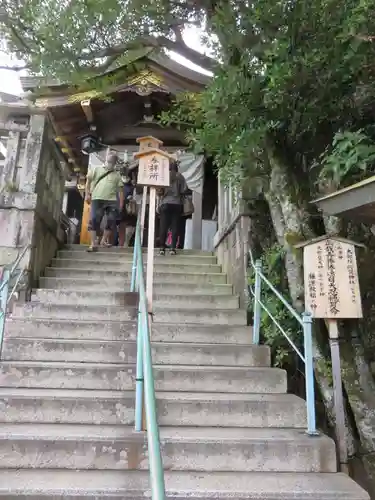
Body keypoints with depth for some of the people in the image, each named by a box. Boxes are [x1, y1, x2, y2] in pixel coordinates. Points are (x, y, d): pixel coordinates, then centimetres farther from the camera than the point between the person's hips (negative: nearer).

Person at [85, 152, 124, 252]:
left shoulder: (117, 174, 20)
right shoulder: (97, 170, 18)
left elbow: (120, 189, 14)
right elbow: (88, 181, 12)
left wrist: (121, 203, 4)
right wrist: (87, 194, 0)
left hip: (112, 200, 2)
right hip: (97, 199, -2)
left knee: (111, 221, -3)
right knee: (94, 220, -9)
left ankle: (104, 240, 14)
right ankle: (93, 244, -9)